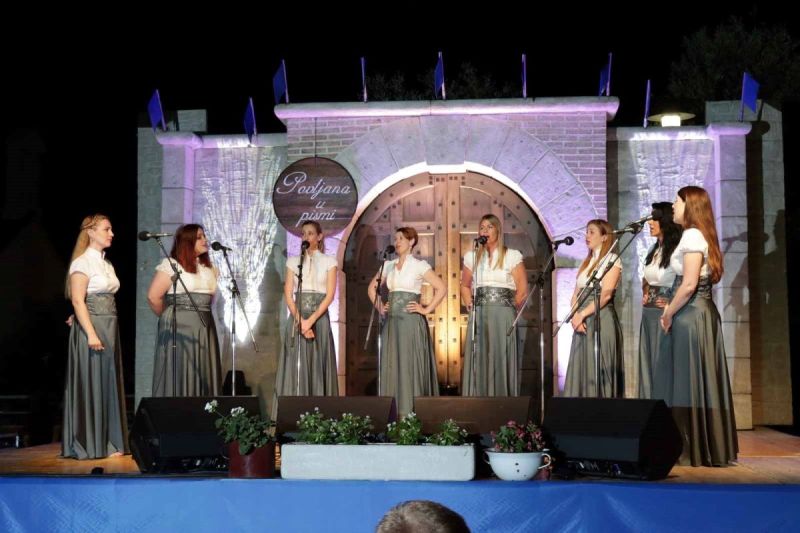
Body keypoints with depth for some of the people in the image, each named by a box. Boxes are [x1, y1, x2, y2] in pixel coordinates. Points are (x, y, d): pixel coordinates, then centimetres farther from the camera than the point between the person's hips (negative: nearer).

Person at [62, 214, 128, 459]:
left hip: (109, 328, 8)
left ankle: (107, 443, 13)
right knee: (90, 384, -3)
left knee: (108, 384, 8)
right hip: (90, 328, -8)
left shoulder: (106, 263, 15)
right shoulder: (82, 262, -8)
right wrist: (91, 333, -21)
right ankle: (88, 445, 4)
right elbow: (78, 301, -15)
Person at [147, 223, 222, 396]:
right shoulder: (171, 264, -7)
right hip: (179, 327, -6)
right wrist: (170, 318, 4)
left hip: (205, 327, 6)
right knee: (179, 376, -3)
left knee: (204, 377, 6)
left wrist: (202, 313, 9)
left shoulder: (209, 268, 13)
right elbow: (153, 296, -9)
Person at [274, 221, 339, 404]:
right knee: (296, 367, -2)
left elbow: (330, 295, -3)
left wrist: (311, 320, -13)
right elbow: (288, 294, 3)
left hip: (319, 318, -1)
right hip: (296, 318, 1)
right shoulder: (293, 261, 10)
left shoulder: (329, 262, 5)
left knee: (318, 366, -1)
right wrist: (300, 320, -11)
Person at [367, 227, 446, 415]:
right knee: (391, 365, 5)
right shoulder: (388, 265, 13)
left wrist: (427, 309, -9)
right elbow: (372, 287, 24)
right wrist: (379, 306, 12)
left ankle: (412, 411, -1)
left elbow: (441, 288, -7)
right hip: (391, 322, 5)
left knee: (411, 365, -5)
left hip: (411, 321, -5)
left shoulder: (419, 265, -2)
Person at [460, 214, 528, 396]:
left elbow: (522, 289, 3)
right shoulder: (472, 256, 13)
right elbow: (465, 286, 22)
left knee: (501, 359, -4)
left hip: (503, 317, -3)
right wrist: (470, 306, 9)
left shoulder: (512, 256, 3)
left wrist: (509, 308, 2)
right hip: (478, 316, 3)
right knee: (478, 361, -1)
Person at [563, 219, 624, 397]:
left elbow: (605, 294, -13)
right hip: (583, 321, 7)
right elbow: (576, 295, 12)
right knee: (581, 370, 3)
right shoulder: (585, 262, 18)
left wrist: (582, 314, -12)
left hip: (601, 319, -7)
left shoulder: (612, 259, -2)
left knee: (598, 372, -7)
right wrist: (575, 315, -7)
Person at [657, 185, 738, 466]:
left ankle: (693, 450, 1)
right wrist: (670, 310, 11)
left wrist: (669, 314, -9)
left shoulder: (692, 235, -12)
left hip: (690, 315, -10)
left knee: (688, 380, -4)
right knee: (700, 381, 10)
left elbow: (689, 284, -20)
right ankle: (711, 447, 15)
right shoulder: (703, 235, 17)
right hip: (701, 313, 10)